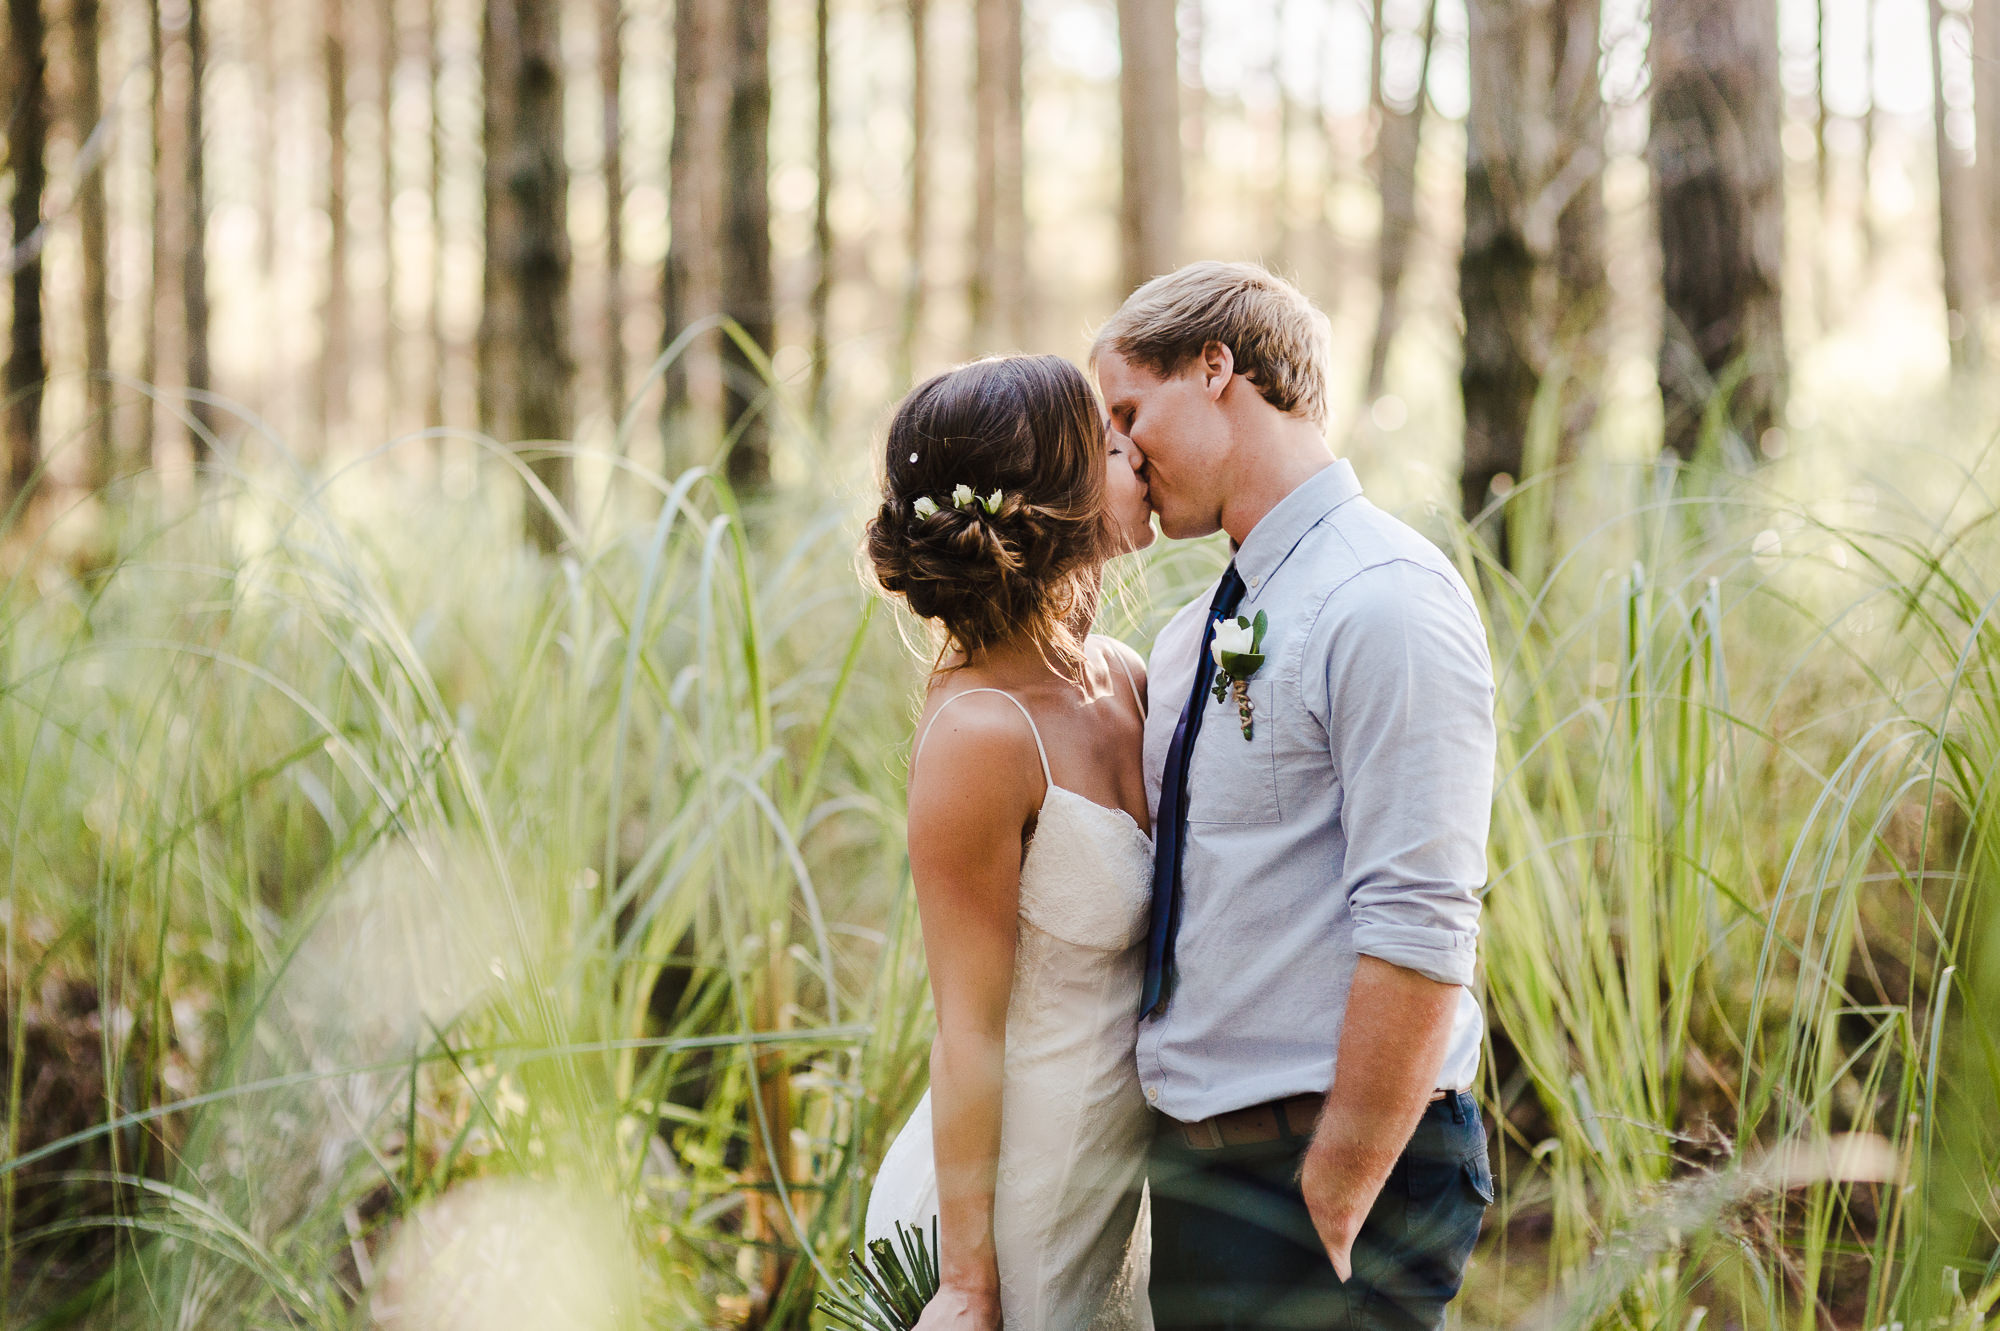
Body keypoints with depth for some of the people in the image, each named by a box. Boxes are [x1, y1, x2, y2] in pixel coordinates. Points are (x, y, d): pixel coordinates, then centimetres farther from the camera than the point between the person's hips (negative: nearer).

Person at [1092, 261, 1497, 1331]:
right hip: (1193, 1162, 8)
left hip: (1334, 1163, -8)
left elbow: (1419, 937, -20)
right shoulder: (1193, 638, 13)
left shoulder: (1386, 603, -15)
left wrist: (1331, 1211, -19)